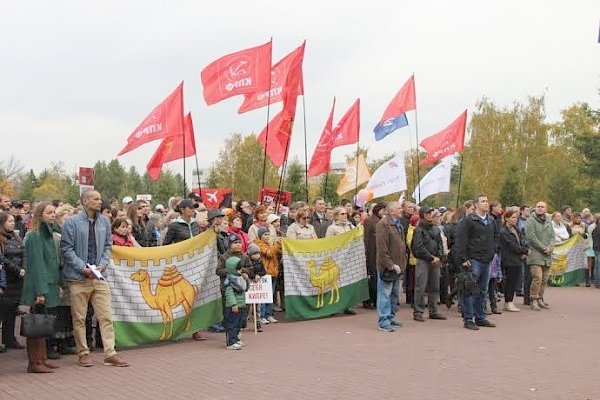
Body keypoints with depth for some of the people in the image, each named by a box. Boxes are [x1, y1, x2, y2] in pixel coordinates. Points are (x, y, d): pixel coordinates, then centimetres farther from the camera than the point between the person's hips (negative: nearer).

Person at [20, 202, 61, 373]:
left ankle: (42, 359, 17)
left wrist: (56, 284, 16)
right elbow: (36, 264, -17)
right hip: (39, 287, -9)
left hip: (49, 286, 9)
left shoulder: (48, 234, 16)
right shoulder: (35, 236, -12)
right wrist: (40, 291, -21)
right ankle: (34, 363, 1)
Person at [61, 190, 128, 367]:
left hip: (99, 276, 3)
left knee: (106, 316, 0)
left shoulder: (104, 222, 5)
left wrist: (102, 264, -5)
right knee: (79, 318, 7)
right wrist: (83, 268, -13)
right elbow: (67, 248, -6)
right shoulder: (72, 222, -5)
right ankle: (83, 353, 20)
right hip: (79, 277, -3)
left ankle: (110, 353, 3)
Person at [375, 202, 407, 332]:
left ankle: (391, 318, 25)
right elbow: (382, 247, -19)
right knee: (385, 294, -5)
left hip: (396, 266, 9)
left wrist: (402, 262, 16)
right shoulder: (383, 224, -13)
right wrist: (390, 264, -21)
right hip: (387, 266, -9)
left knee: (394, 294, 15)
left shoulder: (398, 225, 17)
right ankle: (383, 321, -2)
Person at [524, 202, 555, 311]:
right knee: (537, 278, -14)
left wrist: (550, 247, -5)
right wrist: (543, 248, -12)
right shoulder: (531, 221, -3)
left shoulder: (549, 222, 18)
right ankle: (534, 300, -7)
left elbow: (552, 237, 14)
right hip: (535, 254, -6)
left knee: (544, 279, 7)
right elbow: (531, 237, -11)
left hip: (547, 255, 6)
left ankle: (540, 299, 16)